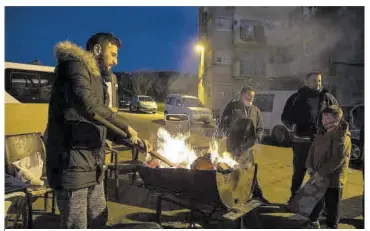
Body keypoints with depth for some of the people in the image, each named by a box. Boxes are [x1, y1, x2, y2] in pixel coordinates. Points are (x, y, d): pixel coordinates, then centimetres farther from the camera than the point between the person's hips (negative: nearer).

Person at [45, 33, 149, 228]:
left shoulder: (97, 78, 21)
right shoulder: (76, 65, -8)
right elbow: (88, 105, -28)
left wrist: (132, 140, 15)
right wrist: (125, 126, -20)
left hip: (92, 165, 10)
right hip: (72, 164, -9)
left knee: (98, 219, 19)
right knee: (76, 225, 0)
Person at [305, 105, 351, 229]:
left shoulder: (342, 137, -19)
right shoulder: (322, 132, 7)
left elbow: (337, 159, -23)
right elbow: (313, 149, 12)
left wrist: (321, 172, -21)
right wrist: (309, 166, 0)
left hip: (333, 177, -7)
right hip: (318, 176, 7)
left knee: (332, 204, 9)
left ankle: (332, 225, 27)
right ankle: (313, 219, 40)